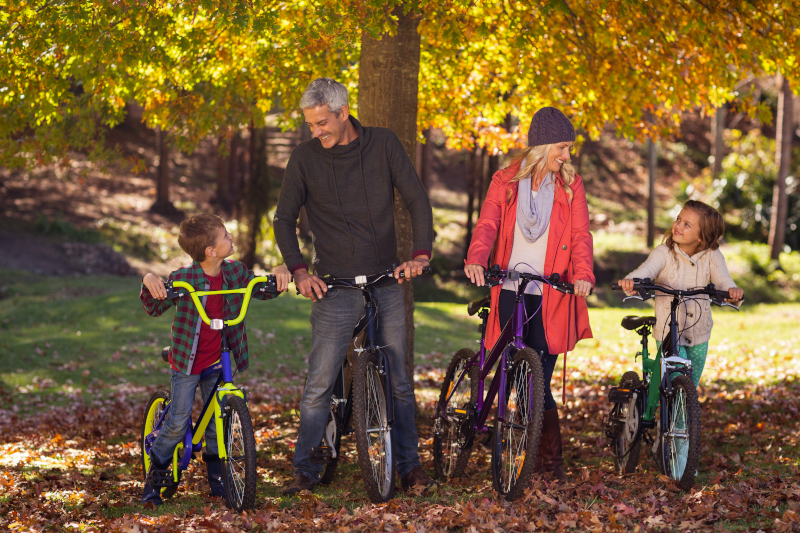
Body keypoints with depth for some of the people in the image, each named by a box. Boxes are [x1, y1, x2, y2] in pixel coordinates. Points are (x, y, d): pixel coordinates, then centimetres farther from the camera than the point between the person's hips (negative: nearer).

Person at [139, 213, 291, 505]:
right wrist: (149, 282, -28)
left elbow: (264, 291, 11)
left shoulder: (235, 272, -1)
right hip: (187, 361, -4)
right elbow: (155, 309, -8)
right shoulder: (182, 278, -15)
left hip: (218, 362, 4)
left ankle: (216, 479, 19)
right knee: (178, 423, -6)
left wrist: (280, 273, -10)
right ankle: (154, 476, 11)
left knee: (217, 421, 5)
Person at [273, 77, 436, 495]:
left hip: (387, 284, 1)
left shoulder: (383, 144, 1)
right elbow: (285, 219, 2)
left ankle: (409, 465, 18)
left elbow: (417, 200, 1)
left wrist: (421, 253, -12)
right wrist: (299, 270, -12)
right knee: (318, 386, -6)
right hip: (335, 287, -1)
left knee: (398, 382, 7)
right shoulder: (305, 158, -1)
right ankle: (305, 471, 3)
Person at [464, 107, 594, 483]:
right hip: (509, 291, 1)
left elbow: (580, 235, -3)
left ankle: (549, 458, 5)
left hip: (551, 296, -1)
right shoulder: (506, 182, 7)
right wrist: (476, 260, -27)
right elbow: (487, 224, -6)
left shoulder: (570, 186, 7)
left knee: (539, 379, -6)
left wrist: (583, 274, -23)